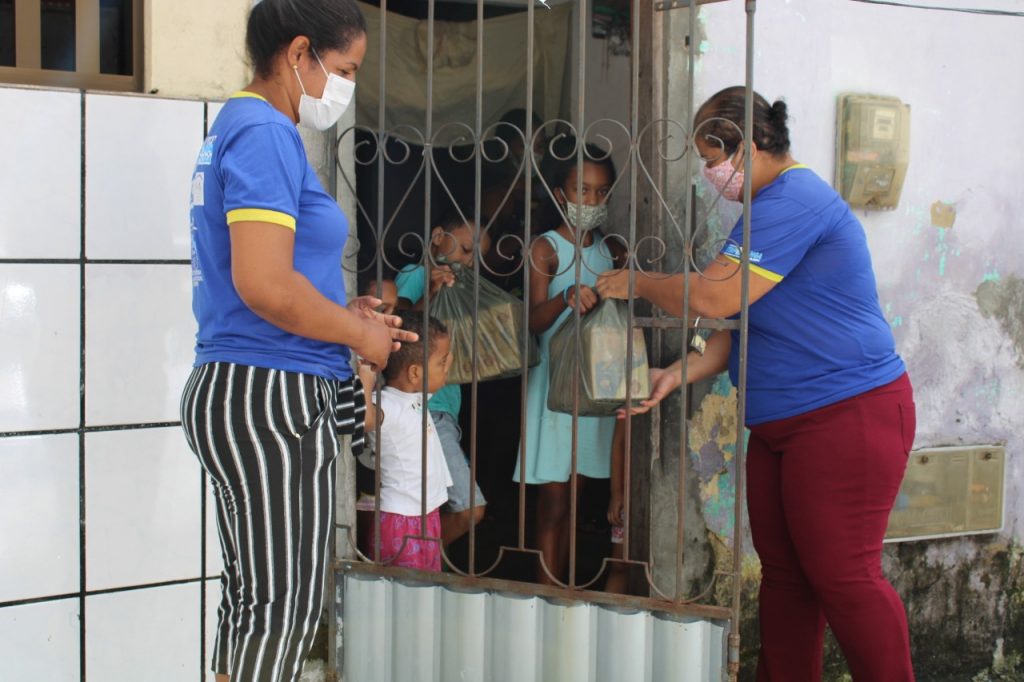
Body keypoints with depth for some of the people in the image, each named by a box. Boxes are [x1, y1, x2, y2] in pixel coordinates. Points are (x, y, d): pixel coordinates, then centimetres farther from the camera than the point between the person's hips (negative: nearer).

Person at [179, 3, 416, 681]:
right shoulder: (265, 134, -13)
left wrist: (342, 316, 15)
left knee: (251, 597, 14)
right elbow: (264, 284, -24)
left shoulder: (232, 129, 19)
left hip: (230, 391, 10)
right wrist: (361, 334, -9)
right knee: (286, 606, -5)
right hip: (272, 395, -10)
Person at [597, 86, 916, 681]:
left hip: (848, 413, -11)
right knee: (782, 567, 12)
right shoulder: (772, 204, 18)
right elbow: (742, 321, 18)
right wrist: (680, 375, 5)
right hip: (782, 421, 11)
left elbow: (715, 298, -21)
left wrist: (637, 284, -5)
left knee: (842, 574, -7)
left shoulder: (792, 202, -17)